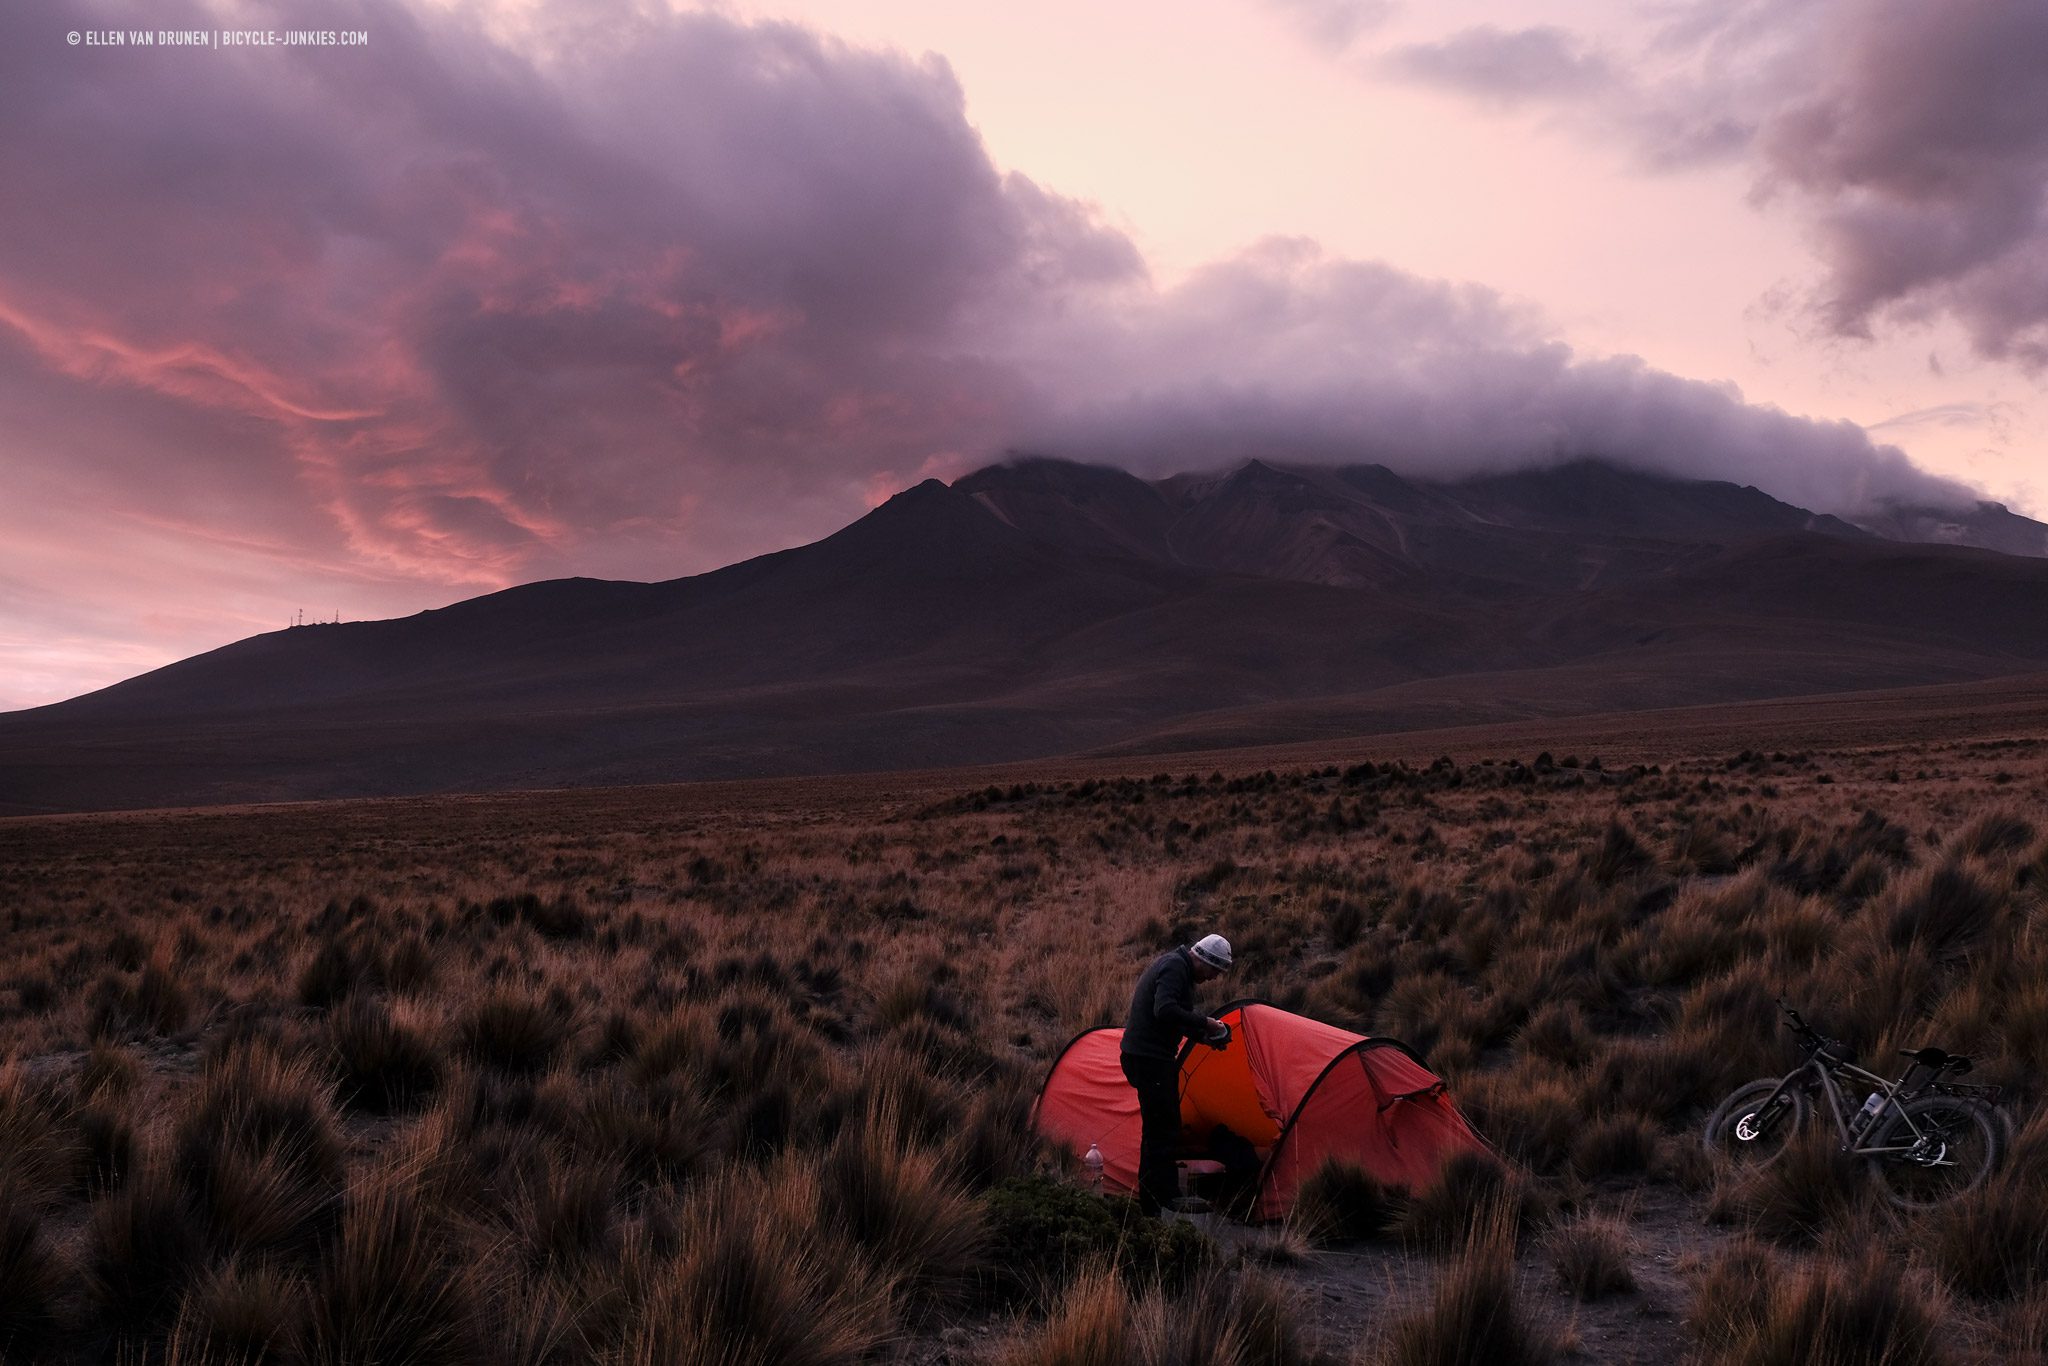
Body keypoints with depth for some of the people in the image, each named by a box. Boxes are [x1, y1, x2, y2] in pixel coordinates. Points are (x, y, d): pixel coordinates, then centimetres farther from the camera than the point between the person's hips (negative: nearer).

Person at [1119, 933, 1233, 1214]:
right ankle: (1159, 1206, -5)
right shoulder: (1174, 966, -17)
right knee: (1161, 1131, -8)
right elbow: (1165, 1010, -31)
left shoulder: (1175, 964, 15)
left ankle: (1168, 1197, 26)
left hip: (1151, 1056, 11)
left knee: (1164, 1128, 17)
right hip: (1150, 1058, -11)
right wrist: (1205, 1023, -21)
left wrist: (1202, 1036, 12)